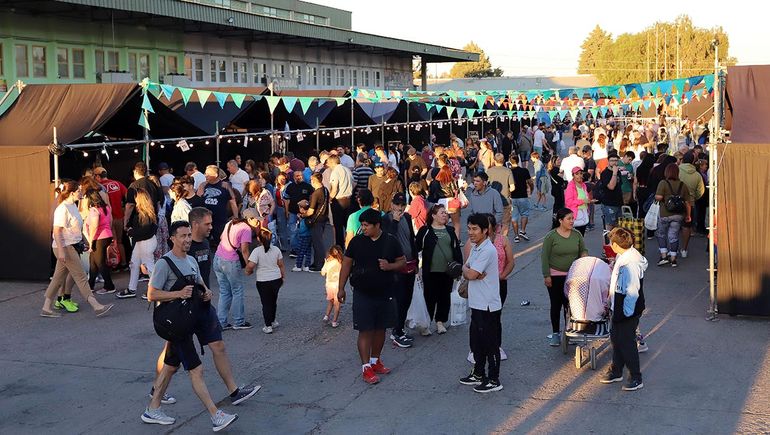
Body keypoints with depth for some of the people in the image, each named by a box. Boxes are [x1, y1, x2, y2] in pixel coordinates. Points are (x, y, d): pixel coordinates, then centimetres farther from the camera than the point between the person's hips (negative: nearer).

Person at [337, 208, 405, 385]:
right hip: (362, 294, -2)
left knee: (380, 329, 13)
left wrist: (389, 266, -16)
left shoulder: (391, 241, -2)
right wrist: (341, 288, 2)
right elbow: (346, 264, 3)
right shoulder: (357, 241, -4)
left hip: (384, 294, 2)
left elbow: (402, 261, 5)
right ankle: (366, 367, 1)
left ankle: (375, 360, 30)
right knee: (365, 331, -3)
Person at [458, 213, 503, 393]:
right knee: (476, 340, 18)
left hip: (488, 305, -10)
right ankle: (478, 374, 31)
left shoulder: (487, 250, -20)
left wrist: (465, 268, -2)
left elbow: (470, 274, -24)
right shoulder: (475, 248, 12)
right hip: (477, 303, 10)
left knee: (490, 343, 0)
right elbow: (466, 274, 10)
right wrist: (468, 272, -13)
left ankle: (494, 380, 8)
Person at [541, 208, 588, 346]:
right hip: (555, 276, -3)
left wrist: (584, 254, -13)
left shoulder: (577, 235, 2)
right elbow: (545, 257, -8)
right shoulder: (551, 236, -10)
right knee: (556, 305, 5)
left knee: (570, 304, 6)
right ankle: (555, 333, 15)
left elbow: (583, 250, 11)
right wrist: (546, 276, -11)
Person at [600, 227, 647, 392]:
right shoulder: (623, 257, 4)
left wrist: (626, 312, -22)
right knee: (616, 337, 19)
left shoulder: (630, 263, -27)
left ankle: (636, 378, 13)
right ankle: (616, 371, 34)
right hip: (619, 308, 10)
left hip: (628, 310, -10)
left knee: (626, 342, 0)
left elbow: (632, 291, -26)